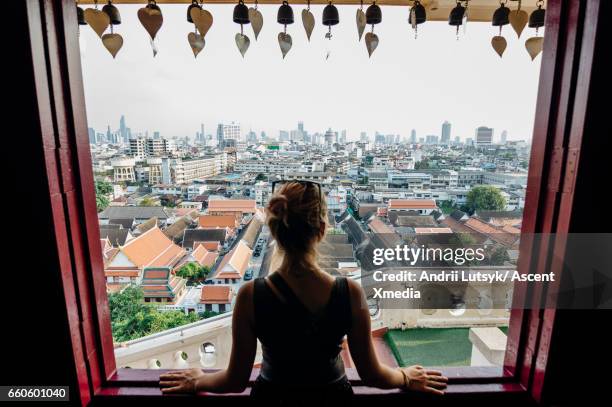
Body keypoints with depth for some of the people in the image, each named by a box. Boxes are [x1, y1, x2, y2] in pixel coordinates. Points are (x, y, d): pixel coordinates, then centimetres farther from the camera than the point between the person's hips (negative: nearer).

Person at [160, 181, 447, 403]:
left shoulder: (250, 296, -25)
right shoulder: (350, 292, -24)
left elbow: (236, 380, -11)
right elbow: (371, 374, -9)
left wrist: (197, 381, 10)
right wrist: (407, 378, 11)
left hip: (272, 398, 0)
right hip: (332, 398, 1)